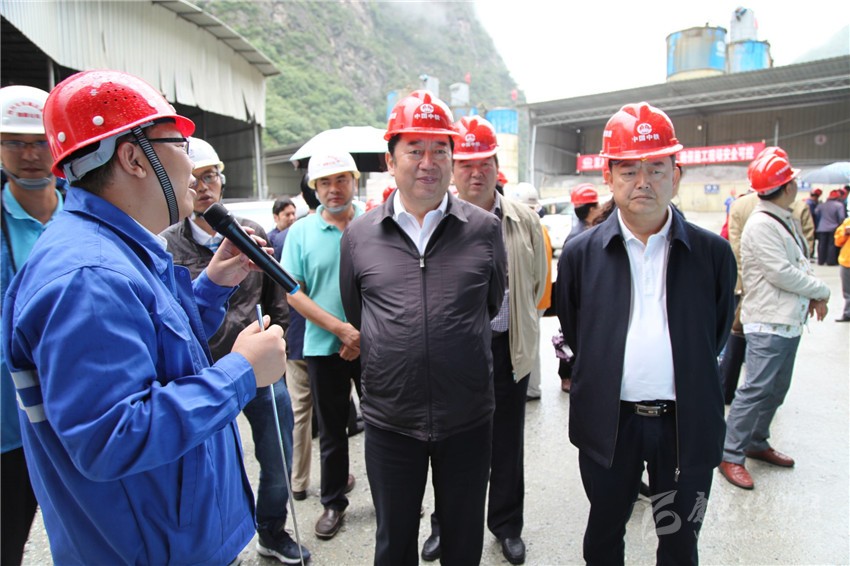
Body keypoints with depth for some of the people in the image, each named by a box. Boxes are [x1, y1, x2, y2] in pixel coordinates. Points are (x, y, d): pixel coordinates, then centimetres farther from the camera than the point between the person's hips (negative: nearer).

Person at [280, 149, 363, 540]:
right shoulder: (300, 232, 1)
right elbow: (293, 292, -4)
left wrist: (367, 333, -12)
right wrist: (341, 329, -15)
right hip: (324, 347, 1)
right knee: (332, 430, 15)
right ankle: (333, 502, 33)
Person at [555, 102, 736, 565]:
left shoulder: (713, 253, -3)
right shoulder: (581, 254, -4)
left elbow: (717, 333, 9)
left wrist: (690, 382, 9)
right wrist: (602, 377, 6)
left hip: (687, 423, 1)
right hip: (607, 421, 0)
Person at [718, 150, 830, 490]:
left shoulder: (786, 220, 13)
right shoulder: (761, 225, -17)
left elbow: (799, 264, 14)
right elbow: (782, 274, -20)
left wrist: (813, 295, -3)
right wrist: (821, 290, -5)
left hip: (789, 321, 10)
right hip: (768, 323, -10)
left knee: (776, 389, 16)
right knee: (756, 390, -7)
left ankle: (757, 443, 30)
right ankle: (731, 456, 3)